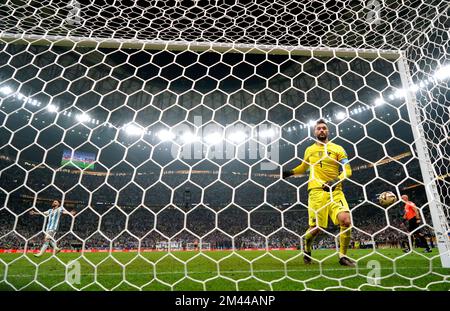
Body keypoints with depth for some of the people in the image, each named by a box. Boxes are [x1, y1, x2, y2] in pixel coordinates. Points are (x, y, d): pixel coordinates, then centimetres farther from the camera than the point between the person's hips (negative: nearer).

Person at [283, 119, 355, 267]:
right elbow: (304, 167, 30)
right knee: (316, 227, -4)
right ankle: (307, 249, 29)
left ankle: (343, 255, 3)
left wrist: (336, 180, -16)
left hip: (335, 191, 0)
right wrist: (290, 172, 17)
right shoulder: (309, 150, 13)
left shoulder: (338, 149, 7)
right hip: (316, 191, 0)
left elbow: (347, 170, 2)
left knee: (346, 221, -20)